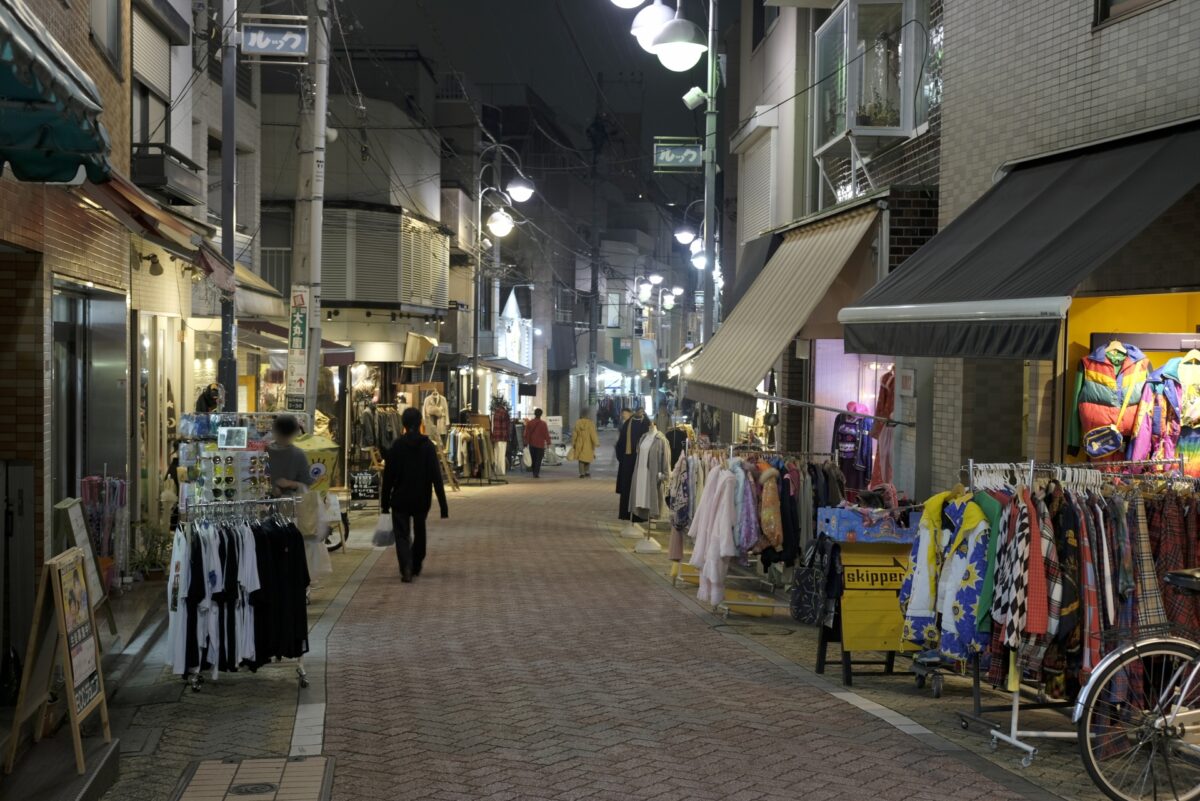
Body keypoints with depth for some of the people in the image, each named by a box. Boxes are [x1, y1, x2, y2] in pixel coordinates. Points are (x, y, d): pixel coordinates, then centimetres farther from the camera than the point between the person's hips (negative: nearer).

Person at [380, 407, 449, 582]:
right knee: (419, 533, 21)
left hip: (400, 498, -1)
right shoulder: (428, 446, -5)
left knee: (402, 534, 2)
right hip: (422, 499, 1)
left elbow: (388, 476, -3)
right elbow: (436, 477, -9)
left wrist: (385, 502, 5)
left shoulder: (396, 446, -5)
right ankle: (416, 566, 31)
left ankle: (406, 569, -18)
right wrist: (443, 505, -8)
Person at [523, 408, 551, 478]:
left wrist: (526, 442, 12)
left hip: (532, 444, 3)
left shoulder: (529, 423, 0)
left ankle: (534, 473, 17)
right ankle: (536, 473, -11)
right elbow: (546, 434, -7)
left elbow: (527, 434, 4)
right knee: (538, 459, -2)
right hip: (540, 444, -3)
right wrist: (548, 443, 1)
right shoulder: (543, 423, -10)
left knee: (533, 459, 13)